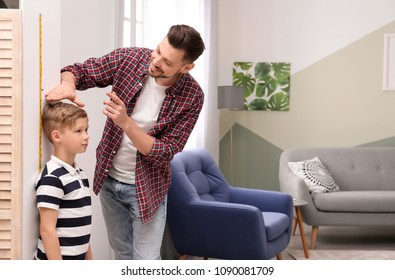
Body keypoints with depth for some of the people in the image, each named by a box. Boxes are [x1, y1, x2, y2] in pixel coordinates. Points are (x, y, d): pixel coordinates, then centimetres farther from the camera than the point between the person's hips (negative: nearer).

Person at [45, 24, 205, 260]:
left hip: (146, 186, -3)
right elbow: (77, 71, -4)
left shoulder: (192, 97, -21)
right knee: (123, 255, 20)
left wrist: (126, 122, -36)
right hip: (108, 178, 4)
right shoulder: (129, 58, -15)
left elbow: (165, 153, -22)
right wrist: (67, 84, -29)